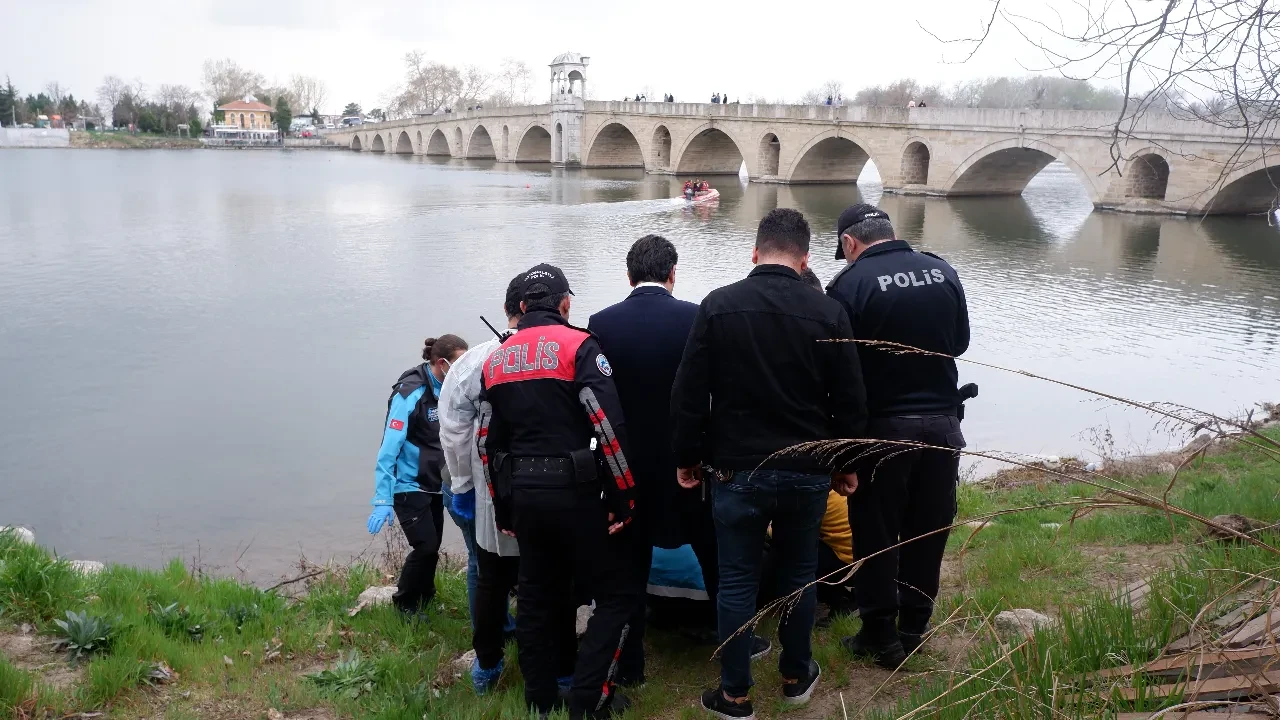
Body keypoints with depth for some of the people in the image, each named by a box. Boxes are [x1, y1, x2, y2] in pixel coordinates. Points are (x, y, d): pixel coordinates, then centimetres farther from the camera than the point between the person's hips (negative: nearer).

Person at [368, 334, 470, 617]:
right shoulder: (410, 393, -21)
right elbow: (389, 448, -23)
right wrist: (383, 500, -25)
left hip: (434, 485, 7)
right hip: (409, 487, -7)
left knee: (432, 548, 12)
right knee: (425, 547, -7)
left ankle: (424, 602, 31)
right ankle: (404, 605, 15)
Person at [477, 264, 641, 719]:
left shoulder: (496, 360, 11)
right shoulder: (578, 346, -8)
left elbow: (487, 441, 13)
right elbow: (609, 426, -16)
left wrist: (503, 507, 19)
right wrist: (624, 497, -9)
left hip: (523, 497, 6)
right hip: (575, 494, -6)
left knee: (537, 597, 18)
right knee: (616, 594, 7)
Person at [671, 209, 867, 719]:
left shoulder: (718, 306, -7)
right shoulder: (829, 314, -5)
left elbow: (688, 394, -6)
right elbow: (850, 403, 0)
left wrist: (686, 458, 6)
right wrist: (845, 465, 13)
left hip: (737, 470, -1)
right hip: (807, 472, 1)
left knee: (737, 582, 9)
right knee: (799, 575, 18)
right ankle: (796, 677, 34)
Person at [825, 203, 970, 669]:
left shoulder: (850, 284, -14)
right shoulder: (943, 272, 1)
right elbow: (960, 341, 12)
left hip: (883, 426, -4)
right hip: (942, 421, 5)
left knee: (876, 534, 10)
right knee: (928, 531, 16)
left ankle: (881, 636, 20)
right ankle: (914, 628, 29)